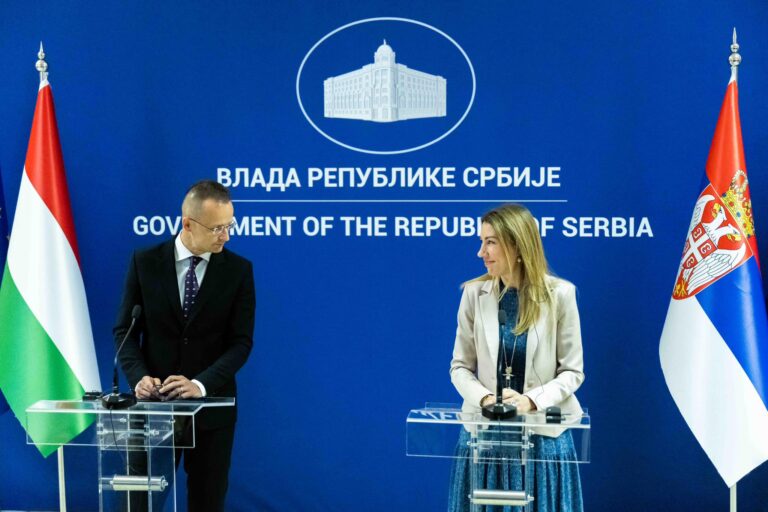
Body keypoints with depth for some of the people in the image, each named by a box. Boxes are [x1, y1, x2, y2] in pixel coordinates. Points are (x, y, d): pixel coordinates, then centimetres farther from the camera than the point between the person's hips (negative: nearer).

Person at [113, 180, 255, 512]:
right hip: (154, 403, 0)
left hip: (210, 406, 0)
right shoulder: (145, 262, -1)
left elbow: (241, 341, -7)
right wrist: (139, 377, -17)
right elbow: (125, 329, 0)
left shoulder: (239, 270, -3)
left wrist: (201, 385, -21)